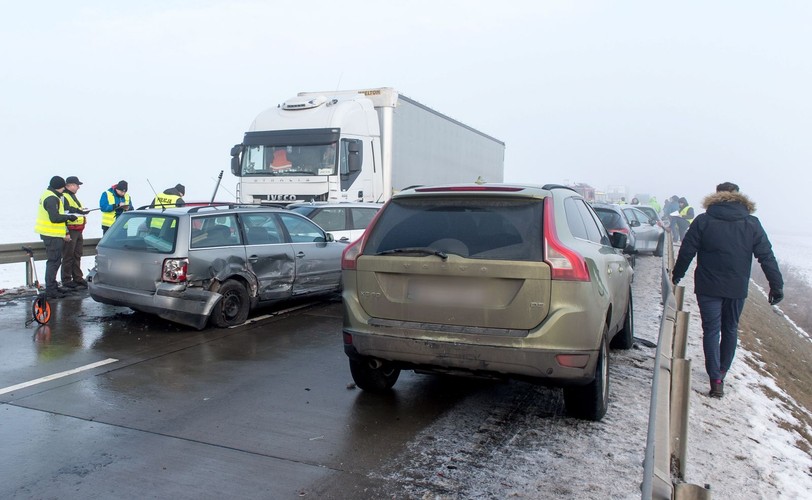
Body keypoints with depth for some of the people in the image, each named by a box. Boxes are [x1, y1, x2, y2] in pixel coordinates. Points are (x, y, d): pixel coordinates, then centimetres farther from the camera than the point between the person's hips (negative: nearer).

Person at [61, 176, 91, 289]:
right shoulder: (64, 197, -11)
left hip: (78, 232, 10)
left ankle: (78, 279, 20)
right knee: (68, 257, -4)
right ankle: (66, 281, 1)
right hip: (70, 232, -10)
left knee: (77, 256, 13)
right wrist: (66, 233, -21)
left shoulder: (74, 197, 20)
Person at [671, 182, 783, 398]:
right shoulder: (752, 224, 1)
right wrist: (776, 285, 2)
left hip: (708, 288, -2)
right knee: (730, 330, 18)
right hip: (737, 289, 3)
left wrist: (677, 275, 9)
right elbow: (767, 256, -1)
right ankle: (722, 372, 30)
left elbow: (686, 251, -4)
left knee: (711, 331, 1)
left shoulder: (703, 221, -5)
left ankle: (716, 380, -6)